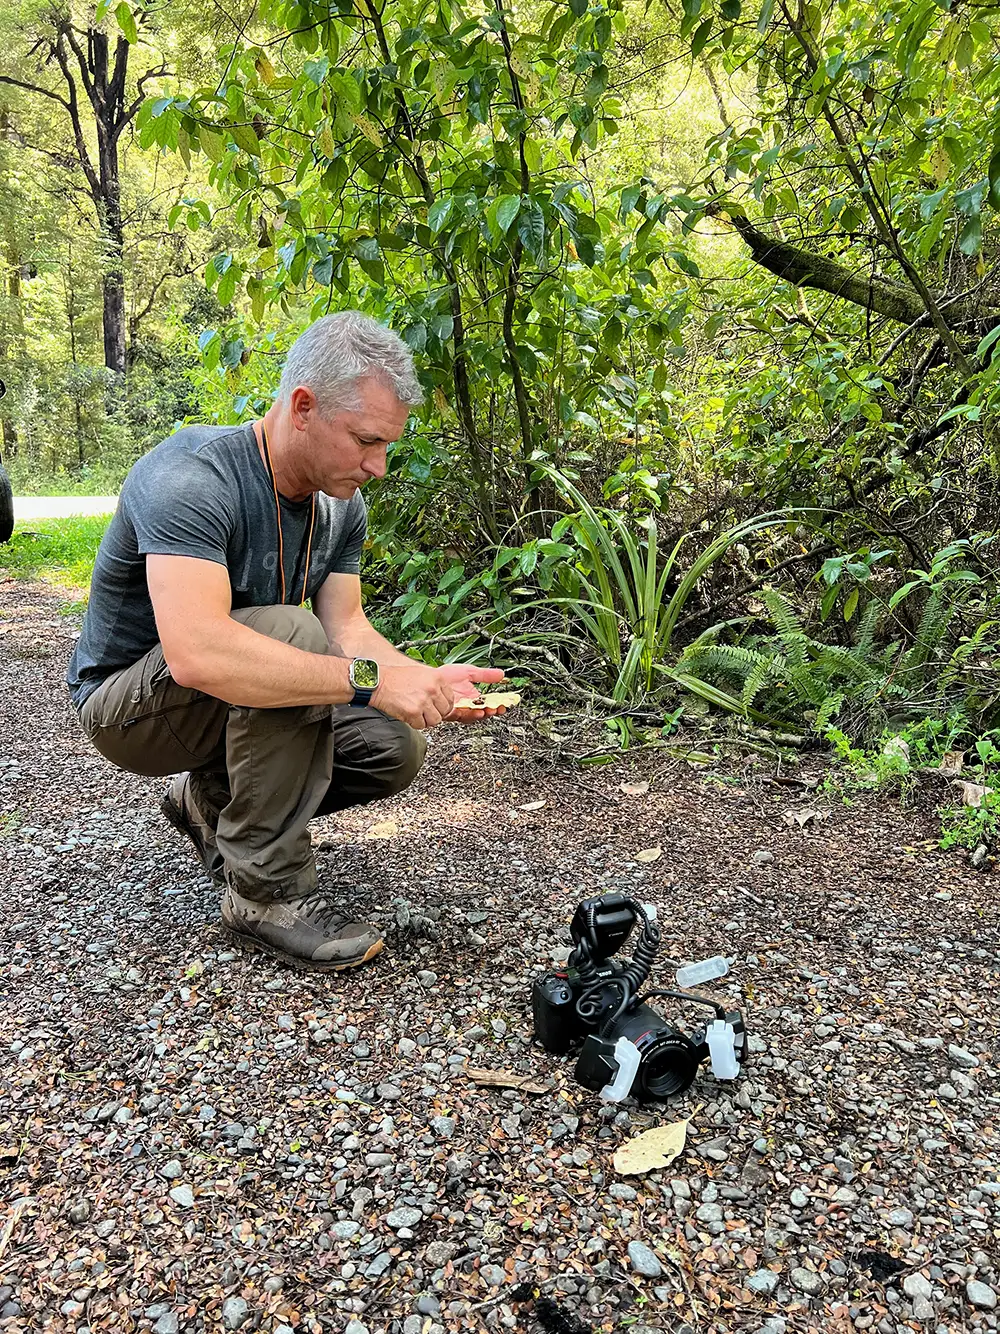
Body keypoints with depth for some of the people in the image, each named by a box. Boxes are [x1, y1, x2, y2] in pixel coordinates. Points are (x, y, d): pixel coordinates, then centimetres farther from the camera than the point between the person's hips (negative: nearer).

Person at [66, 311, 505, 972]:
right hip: (129, 703, -7)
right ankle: (268, 888, -20)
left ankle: (211, 801, 14)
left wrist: (426, 681, -24)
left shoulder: (340, 502, -5)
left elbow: (347, 627, -5)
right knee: (290, 632, -34)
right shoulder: (190, 478, -31)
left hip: (237, 701, 7)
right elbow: (195, 651, -44)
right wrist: (370, 679, -42)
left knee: (395, 749, -10)